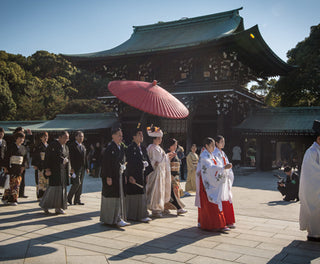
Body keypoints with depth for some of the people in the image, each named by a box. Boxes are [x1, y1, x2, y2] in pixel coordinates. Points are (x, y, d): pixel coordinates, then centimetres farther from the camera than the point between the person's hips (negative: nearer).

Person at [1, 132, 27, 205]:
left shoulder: (23, 148, 11)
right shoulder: (11, 146, -4)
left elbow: (25, 158, 19)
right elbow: (6, 157, -6)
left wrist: (23, 166, 7)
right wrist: (5, 167, -10)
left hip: (19, 169, 4)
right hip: (11, 168, -4)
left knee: (17, 184, 2)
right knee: (10, 184, -3)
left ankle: (13, 200, 8)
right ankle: (5, 198, 12)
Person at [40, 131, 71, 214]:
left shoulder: (66, 147, 15)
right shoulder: (52, 145, -7)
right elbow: (47, 158, -11)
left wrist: (68, 172, 15)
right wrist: (47, 169, -19)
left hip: (63, 170, 7)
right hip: (54, 170, -7)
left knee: (62, 188, 6)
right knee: (54, 187, -8)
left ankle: (59, 207, 13)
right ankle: (45, 205, 6)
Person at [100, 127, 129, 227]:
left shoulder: (121, 148, 13)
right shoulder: (109, 148, -13)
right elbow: (106, 164, -17)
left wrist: (124, 174, 14)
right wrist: (108, 177, -21)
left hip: (120, 176, 9)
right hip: (112, 176, -8)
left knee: (119, 197, 12)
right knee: (113, 197, -4)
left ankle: (118, 218, 20)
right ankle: (115, 219, 2)